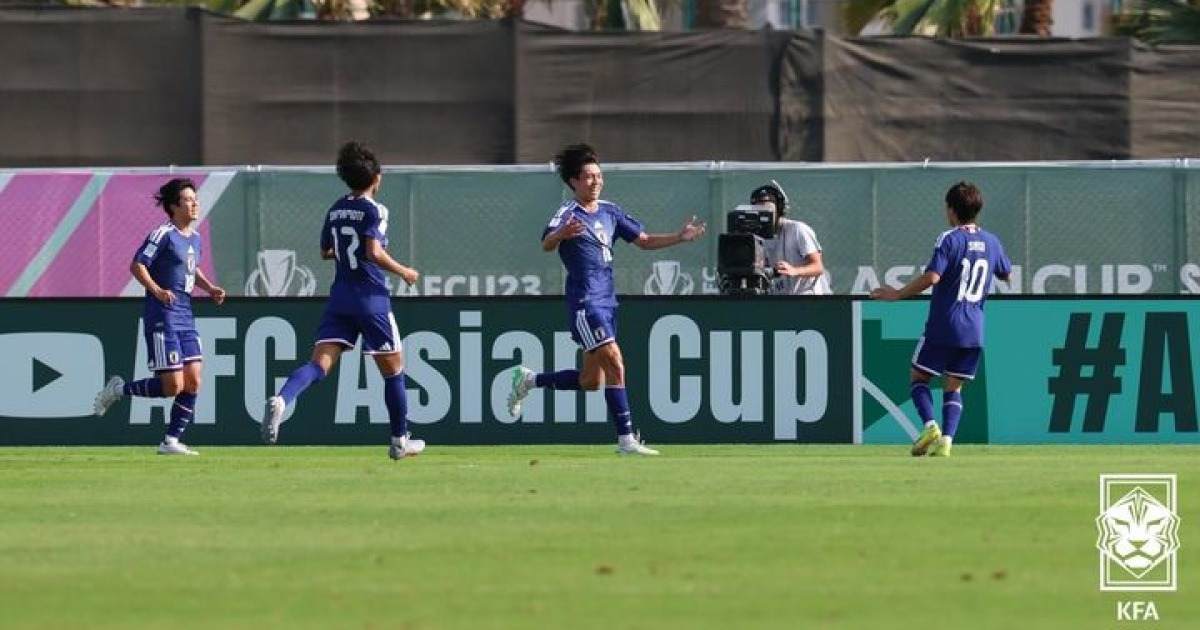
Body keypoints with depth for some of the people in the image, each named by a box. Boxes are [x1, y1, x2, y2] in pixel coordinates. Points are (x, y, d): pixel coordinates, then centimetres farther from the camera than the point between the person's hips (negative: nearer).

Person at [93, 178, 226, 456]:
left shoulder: (195, 238, 15)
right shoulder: (163, 234, -10)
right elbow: (137, 266, -14)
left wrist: (210, 288, 14)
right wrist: (157, 290, -26)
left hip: (185, 316, 8)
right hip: (162, 317, -8)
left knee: (193, 382, 0)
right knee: (173, 386, -10)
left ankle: (171, 441, 7)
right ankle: (119, 389, 10)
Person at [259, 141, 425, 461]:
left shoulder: (336, 210, 10)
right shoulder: (374, 210, -10)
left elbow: (325, 252, 21)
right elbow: (374, 253, -21)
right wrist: (403, 272, -7)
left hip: (340, 296, 5)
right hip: (371, 299, -5)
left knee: (320, 362, -8)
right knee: (392, 369, 11)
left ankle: (281, 400, -37)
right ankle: (400, 441, 20)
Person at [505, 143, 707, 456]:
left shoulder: (609, 211, 13)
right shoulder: (568, 213, -10)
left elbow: (644, 240, 21)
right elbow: (546, 244, -27)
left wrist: (680, 237, 8)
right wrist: (561, 234, -49)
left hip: (607, 301, 8)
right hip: (584, 302, -8)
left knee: (590, 381, 12)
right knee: (615, 363, -18)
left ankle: (528, 380, 30)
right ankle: (626, 439, -15)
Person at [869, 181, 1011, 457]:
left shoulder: (949, 239, -10)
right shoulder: (991, 242, 8)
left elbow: (932, 277, -21)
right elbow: (1007, 274, 24)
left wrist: (897, 294, -12)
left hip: (943, 326, -5)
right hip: (974, 330, 5)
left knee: (918, 376, 9)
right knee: (954, 386, 12)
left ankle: (930, 426, -12)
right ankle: (946, 440, -4)